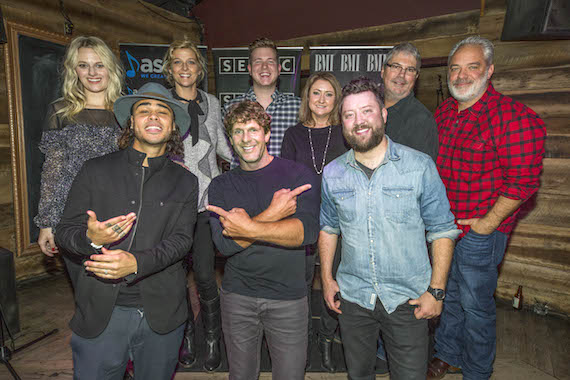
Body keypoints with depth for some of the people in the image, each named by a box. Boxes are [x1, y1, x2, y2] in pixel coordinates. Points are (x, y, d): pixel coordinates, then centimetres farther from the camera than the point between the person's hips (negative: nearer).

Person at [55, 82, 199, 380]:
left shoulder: (185, 182, 4)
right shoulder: (95, 171, 3)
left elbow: (181, 240, -6)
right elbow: (64, 232, 2)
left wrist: (136, 262, -22)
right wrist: (91, 239, -21)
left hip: (162, 314, 1)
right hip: (100, 312, -1)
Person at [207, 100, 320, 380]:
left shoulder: (299, 175, -5)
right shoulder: (220, 186, 2)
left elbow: (308, 231, -20)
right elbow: (224, 243, -11)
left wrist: (250, 229, -28)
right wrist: (273, 213, -20)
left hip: (288, 296, -2)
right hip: (237, 296, 2)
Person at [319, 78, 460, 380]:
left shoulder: (420, 166, -9)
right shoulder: (332, 173, -1)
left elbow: (442, 230, -4)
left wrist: (436, 290, -7)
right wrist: (327, 278, 7)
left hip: (407, 298, -2)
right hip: (352, 297, 3)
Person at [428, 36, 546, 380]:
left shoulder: (514, 117, -16)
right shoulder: (443, 112, 5)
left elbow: (523, 181, -17)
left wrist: (487, 223, -15)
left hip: (480, 232, -6)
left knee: (476, 305, 9)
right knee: (449, 295, 21)